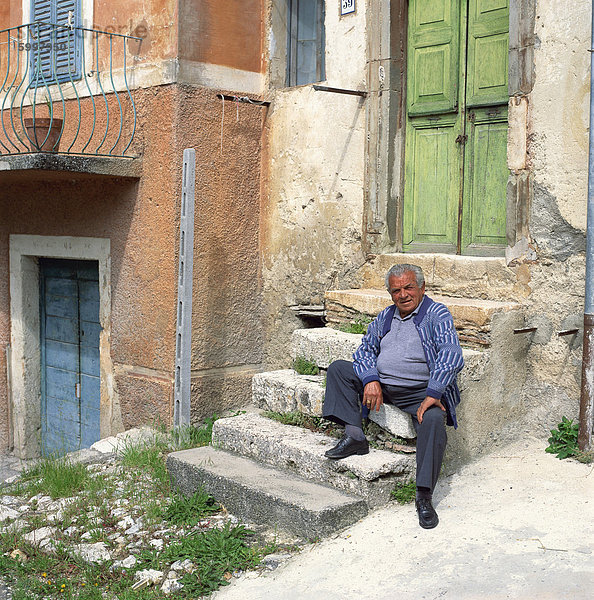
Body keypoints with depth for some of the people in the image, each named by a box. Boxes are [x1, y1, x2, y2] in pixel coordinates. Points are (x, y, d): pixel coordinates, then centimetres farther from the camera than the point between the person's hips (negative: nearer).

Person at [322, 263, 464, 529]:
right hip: (381, 385, 6)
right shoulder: (385, 317, 16)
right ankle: (354, 435, -13)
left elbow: (451, 356, -17)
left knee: (434, 420, -35)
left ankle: (424, 496, -26)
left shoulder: (437, 314, -4)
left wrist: (433, 394, -26)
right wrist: (371, 379, -9)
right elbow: (365, 349, 12)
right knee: (338, 368, -4)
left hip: (421, 390, -6)